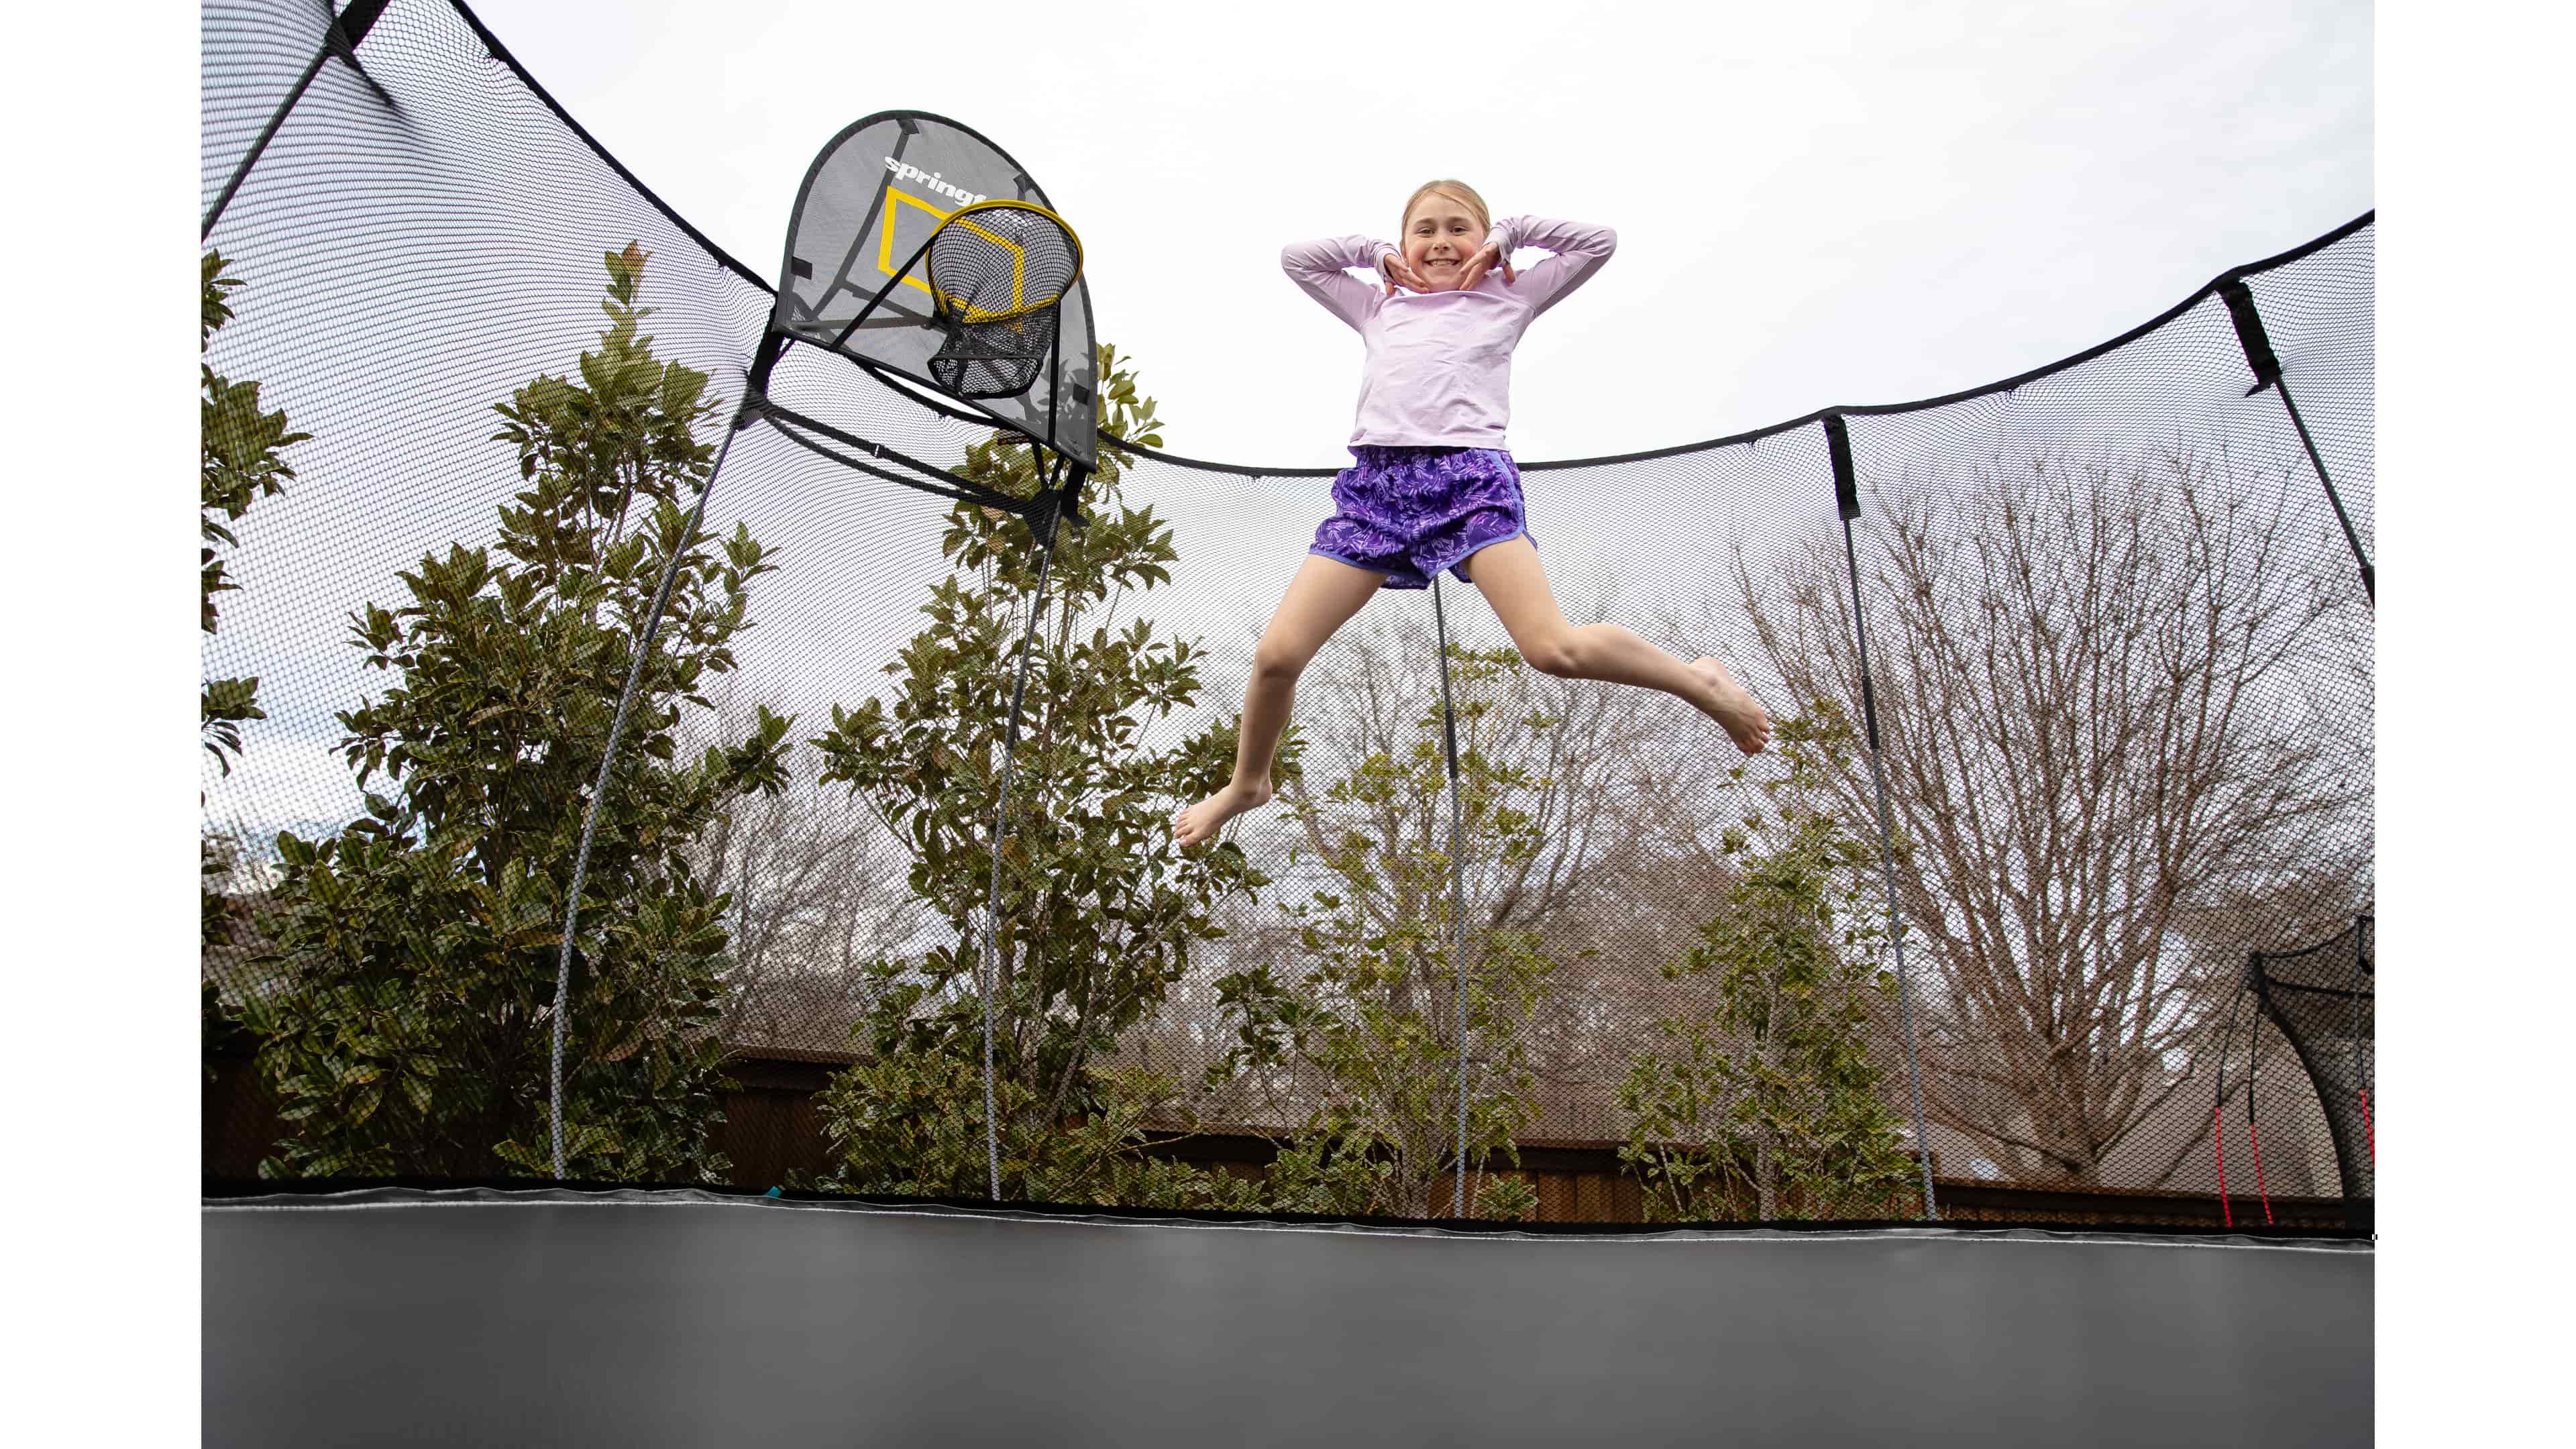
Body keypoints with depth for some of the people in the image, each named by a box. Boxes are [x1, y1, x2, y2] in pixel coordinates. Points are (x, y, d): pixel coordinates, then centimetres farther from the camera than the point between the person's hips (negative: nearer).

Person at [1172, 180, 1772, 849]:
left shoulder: (1507, 299, 23)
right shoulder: (1380, 309, 30)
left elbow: (1597, 241, 23)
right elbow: (1296, 257, 37)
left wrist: (1508, 234, 23)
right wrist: (1376, 252, 29)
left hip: (1470, 475, -3)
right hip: (1376, 483, 3)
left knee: (1555, 649, -22)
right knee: (1276, 654, -8)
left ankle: (1700, 681, 3)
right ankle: (1248, 783, 17)